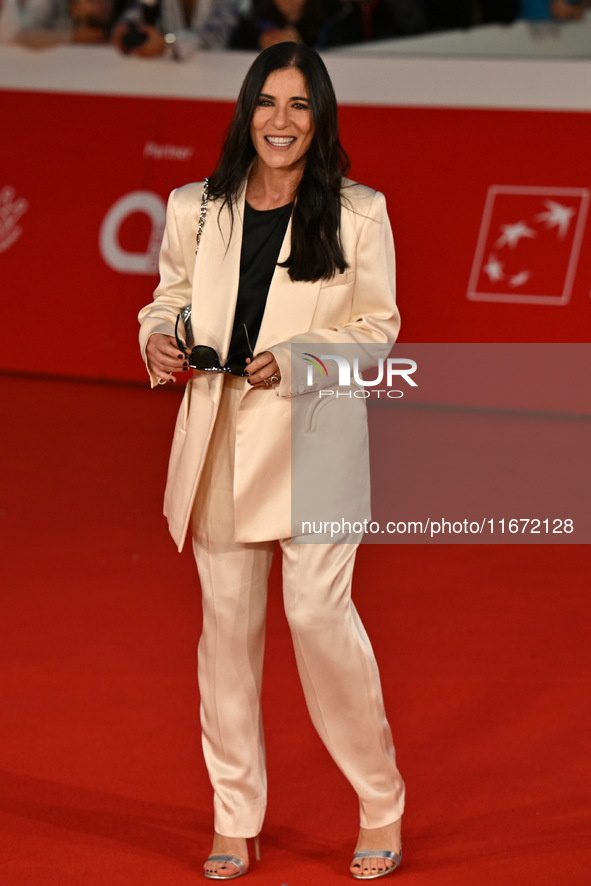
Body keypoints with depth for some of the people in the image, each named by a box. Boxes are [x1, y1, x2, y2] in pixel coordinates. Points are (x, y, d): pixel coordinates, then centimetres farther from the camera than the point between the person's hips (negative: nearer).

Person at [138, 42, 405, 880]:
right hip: (219, 433, 3)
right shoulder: (196, 210, 6)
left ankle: (381, 803, 10)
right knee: (228, 620, 7)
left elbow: (378, 326, 0)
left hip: (315, 431, -3)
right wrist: (160, 339, -7)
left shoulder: (358, 214, -1)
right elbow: (169, 297, 16)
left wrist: (297, 358, -15)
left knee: (319, 613, -9)